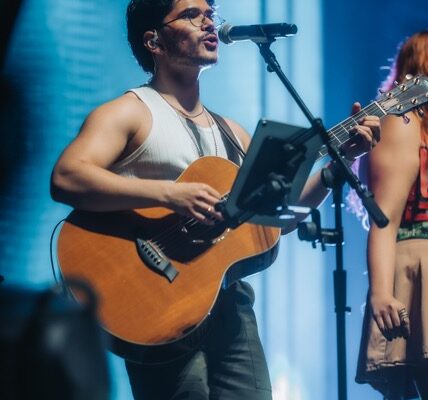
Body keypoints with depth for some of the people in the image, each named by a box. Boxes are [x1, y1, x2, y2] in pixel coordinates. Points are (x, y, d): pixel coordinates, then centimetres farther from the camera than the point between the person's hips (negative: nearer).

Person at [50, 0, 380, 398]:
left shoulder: (229, 130, 20)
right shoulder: (131, 113, -2)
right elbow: (65, 179, -19)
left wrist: (341, 158, 8)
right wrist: (170, 193, -26)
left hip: (229, 302, 7)